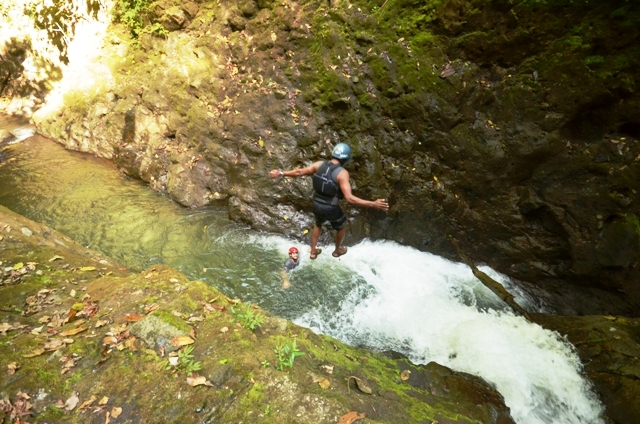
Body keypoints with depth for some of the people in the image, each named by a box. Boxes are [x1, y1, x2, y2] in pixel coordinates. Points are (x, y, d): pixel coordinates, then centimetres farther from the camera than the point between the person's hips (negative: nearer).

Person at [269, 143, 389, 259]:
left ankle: (313, 251, 45)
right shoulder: (342, 173, -24)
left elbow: (299, 172, 1)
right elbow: (349, 198, -31)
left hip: (317, 204, 5)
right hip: (331, 208, -5)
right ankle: (337, 250, 49)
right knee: (341, 227, 27)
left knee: (318, 225, 35)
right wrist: (373, 204, -32)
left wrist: (281, 173, 16)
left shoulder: (320, 164, -8)